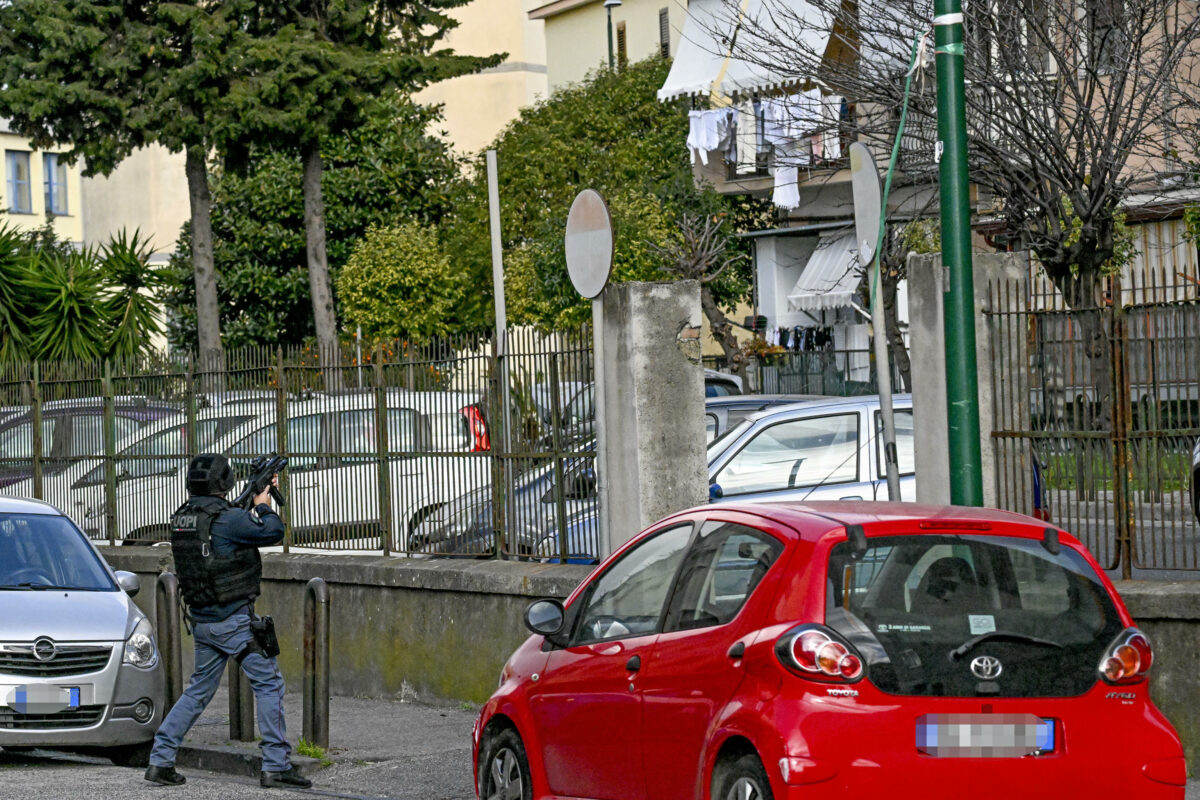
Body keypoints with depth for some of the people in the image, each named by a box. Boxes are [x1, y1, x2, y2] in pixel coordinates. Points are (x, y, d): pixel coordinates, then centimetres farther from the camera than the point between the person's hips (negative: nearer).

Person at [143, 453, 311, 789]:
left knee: (199, 690, 16)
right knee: (269, 685, 0)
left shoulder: (181, 519, 7)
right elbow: (273, 531, -12)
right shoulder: (226, 519, -17)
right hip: (233, 620, -8)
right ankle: (276, 765, -1)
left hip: (202, 621, 8)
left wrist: (255, 499, 20)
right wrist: (263, 505, 7)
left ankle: (160, 761, 11)